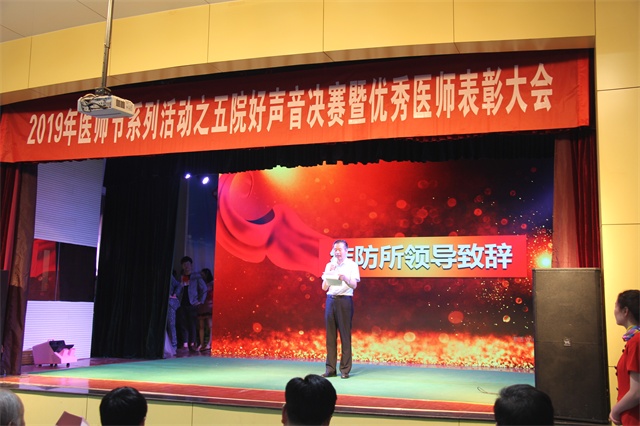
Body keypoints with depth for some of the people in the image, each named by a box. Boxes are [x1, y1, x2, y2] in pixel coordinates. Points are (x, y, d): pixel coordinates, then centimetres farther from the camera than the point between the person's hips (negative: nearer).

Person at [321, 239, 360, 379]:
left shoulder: (351, 265, 2)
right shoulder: (329, 265, 12)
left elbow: (354, 285, -8)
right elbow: (324, 287, 9)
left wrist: (345, 278, -27)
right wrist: (329, 273, -4)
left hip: (344, 300, -3)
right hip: (330, 300, 4)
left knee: (345, 335, -3)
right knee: (330, 335, 3)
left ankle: (345, 369, 2)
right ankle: (330, 368, 8)